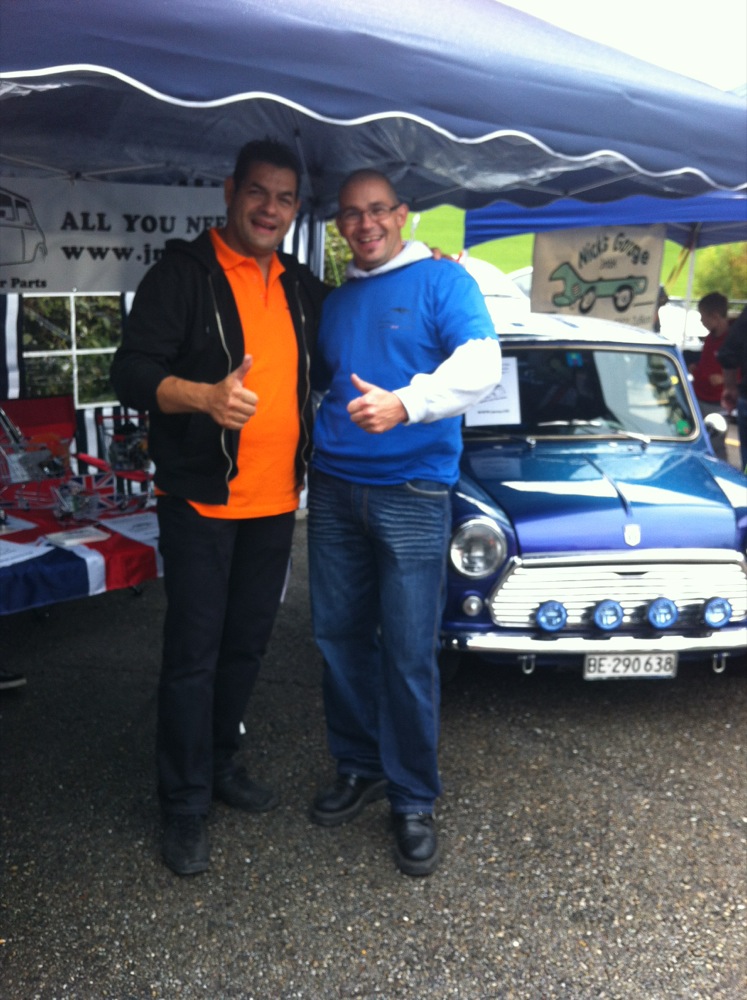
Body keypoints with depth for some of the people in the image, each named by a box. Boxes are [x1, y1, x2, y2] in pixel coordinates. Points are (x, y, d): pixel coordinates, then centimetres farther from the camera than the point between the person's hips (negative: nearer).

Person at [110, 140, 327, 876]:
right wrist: (206, 395, -33)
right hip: (200, 501, -5)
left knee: (246, 644, 15)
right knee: (193, 654, 0)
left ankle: (219, 763, 33)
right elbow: (132, 374, -12)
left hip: (275, 503, 6)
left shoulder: (303, 288, 11)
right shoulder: (183, 274, -6)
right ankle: (184, 807, 13)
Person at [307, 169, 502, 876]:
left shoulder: (442, 281, 0)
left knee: (409, 653, -3)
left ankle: (413, 800, 11)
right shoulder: (334, 303, 17)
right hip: (334, 488, 6)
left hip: (411, 492, -5)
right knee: (338, 635, 9)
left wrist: (405, 403, -33)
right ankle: (359, 766, 26)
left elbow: (481, 364, -16)